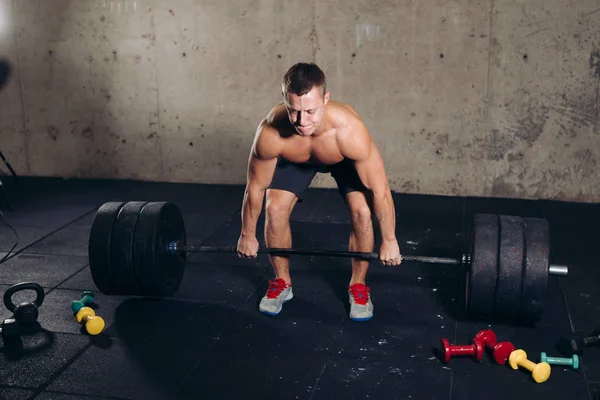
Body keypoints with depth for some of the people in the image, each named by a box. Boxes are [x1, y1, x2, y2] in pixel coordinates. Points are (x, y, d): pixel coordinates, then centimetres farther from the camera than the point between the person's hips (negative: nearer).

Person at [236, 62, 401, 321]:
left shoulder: (350, 131, -45)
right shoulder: (270, 133, -40)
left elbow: (380, 190, -31)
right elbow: (255, 187, -21)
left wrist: (389, 241, -21)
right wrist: (247, 235, -9)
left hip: (344, 158, -1)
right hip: (294, 158, 2)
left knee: (362, 212, -19)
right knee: (275, 209, -12)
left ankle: (358, 286, 5)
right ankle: (282, 283, 11)